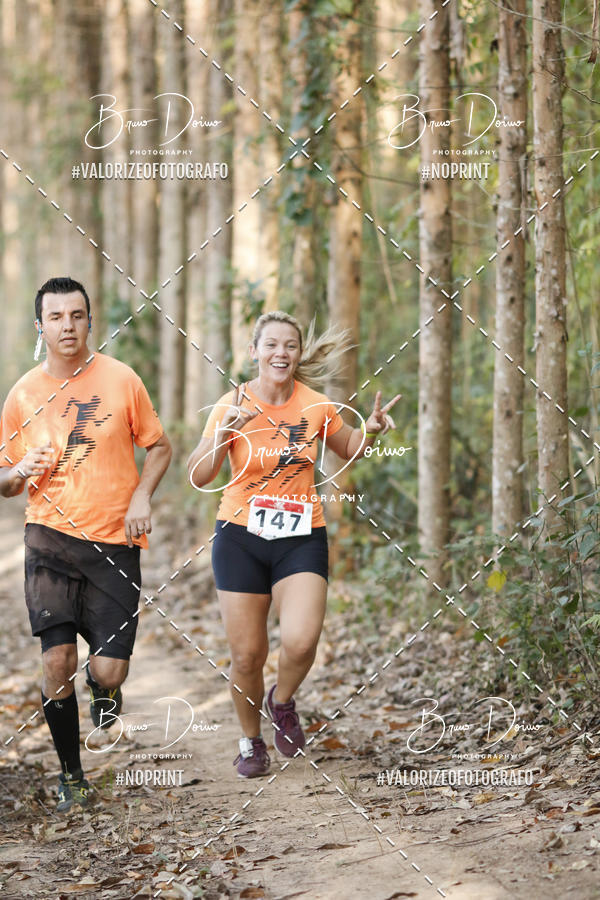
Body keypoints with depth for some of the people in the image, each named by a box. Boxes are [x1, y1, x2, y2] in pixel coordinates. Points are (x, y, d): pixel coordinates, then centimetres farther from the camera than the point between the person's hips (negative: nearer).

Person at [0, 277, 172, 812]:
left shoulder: (121, 380, 0)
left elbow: (159, 447, 11)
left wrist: (141, 497, -6)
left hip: (115, 543, -1)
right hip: (51, 537, 1)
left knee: (109, 672, -5)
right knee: (57, 661, -9)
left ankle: (103, 683, 34)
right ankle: (71, 775, 10)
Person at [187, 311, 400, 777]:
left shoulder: (316, 406, -1)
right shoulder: (233, 406, -7)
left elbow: (348, 449, 18)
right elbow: (199, 477, -11)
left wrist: (371, 428, -3)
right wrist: (223, 433, -28)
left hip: (302, 538, 1)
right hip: (241, 536, -1)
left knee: (301, 642, -19)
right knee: (247, 654, 0)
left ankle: (282, 701, 15)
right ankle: (251, 740, 27)